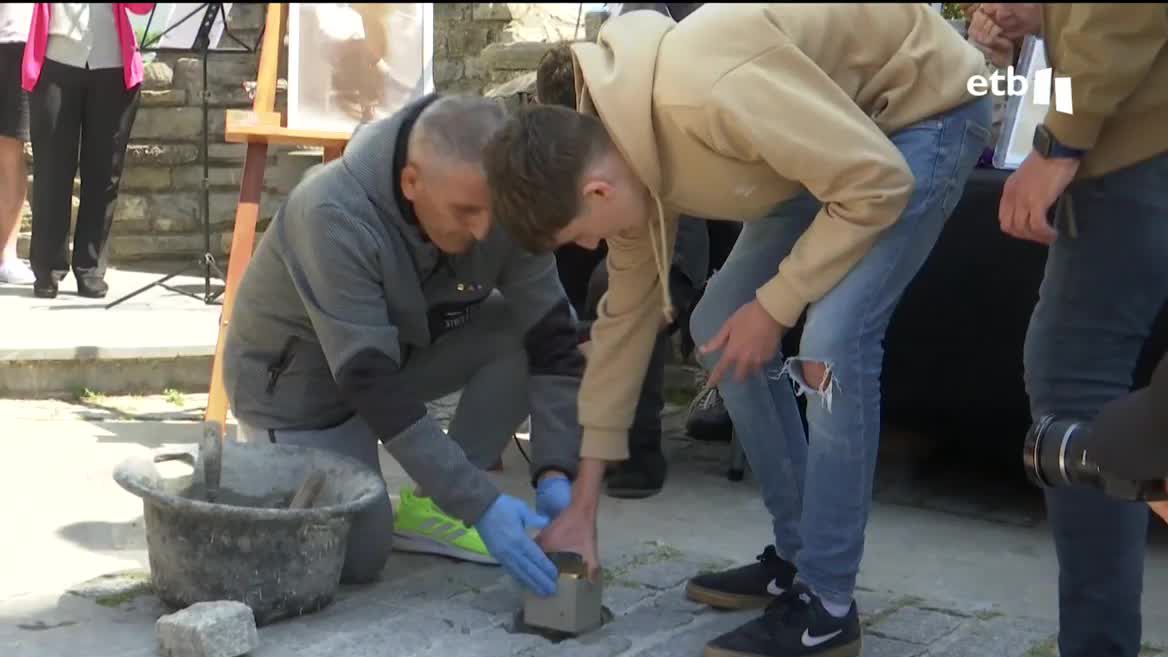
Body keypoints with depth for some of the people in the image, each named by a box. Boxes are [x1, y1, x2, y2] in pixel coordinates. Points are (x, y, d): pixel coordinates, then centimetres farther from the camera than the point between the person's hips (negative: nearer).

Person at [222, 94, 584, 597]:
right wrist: (482, 506, -41)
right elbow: (372, 386, -38)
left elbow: (551, 339, -19)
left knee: (527, 332, -19)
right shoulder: (334, 215, -36)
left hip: (405, 344, 5)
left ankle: (428, 506, -5)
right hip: (299, 377, -5)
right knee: (357, 556, -17)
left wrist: (555, 475, -32)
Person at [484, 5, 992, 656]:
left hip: (926, 106, -9)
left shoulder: (706, 93, -38)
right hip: (835, 124, 9)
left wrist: (774, 307, -19)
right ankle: (796, 556, 16)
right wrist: (583, 505, 7)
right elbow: (628, 310, 3)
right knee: (720, 329, 6)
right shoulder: (620, 150, -8)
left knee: (834, 340, -22)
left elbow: (877, 184, -30)